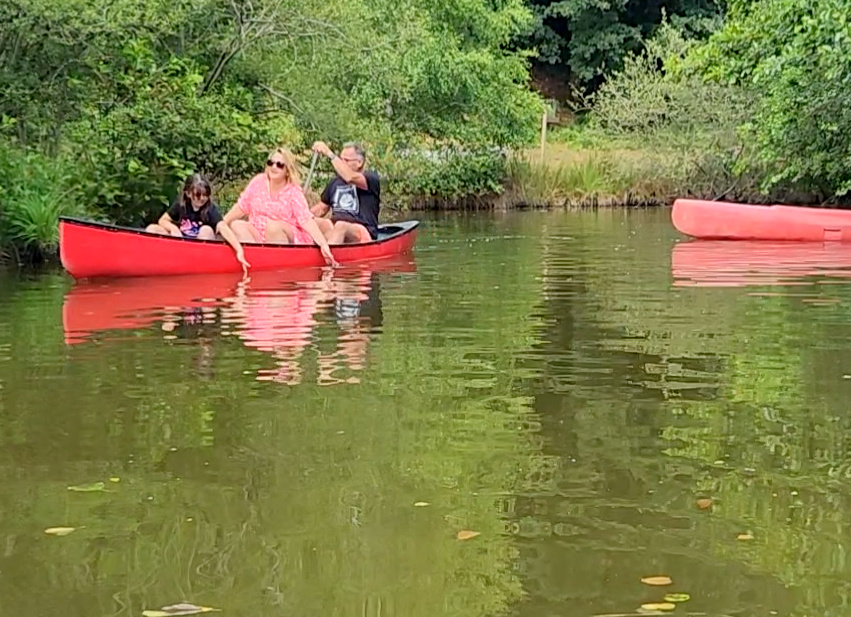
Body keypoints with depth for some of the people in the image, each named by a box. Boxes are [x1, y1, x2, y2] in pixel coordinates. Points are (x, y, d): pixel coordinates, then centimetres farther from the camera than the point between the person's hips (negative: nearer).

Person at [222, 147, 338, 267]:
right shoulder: (258, 182, 1)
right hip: (257, 235, 4)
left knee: (272, 225, -33)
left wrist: (324, 245, -27)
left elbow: (307, 221, -17)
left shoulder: (293, 192, -9)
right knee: (236, 225, -19)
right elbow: (241, 207, 7)